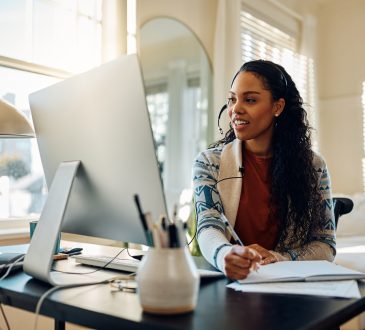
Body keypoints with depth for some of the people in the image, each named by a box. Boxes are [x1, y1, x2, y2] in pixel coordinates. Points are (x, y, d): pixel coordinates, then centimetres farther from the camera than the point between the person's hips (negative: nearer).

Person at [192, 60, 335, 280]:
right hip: (231, 281, 1)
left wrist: (279, 258, -16)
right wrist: (225, 255, -35)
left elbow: (326, 244, 4)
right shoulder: (209, 163, 2)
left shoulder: (313, 165, 5)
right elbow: (208, 227, -11)